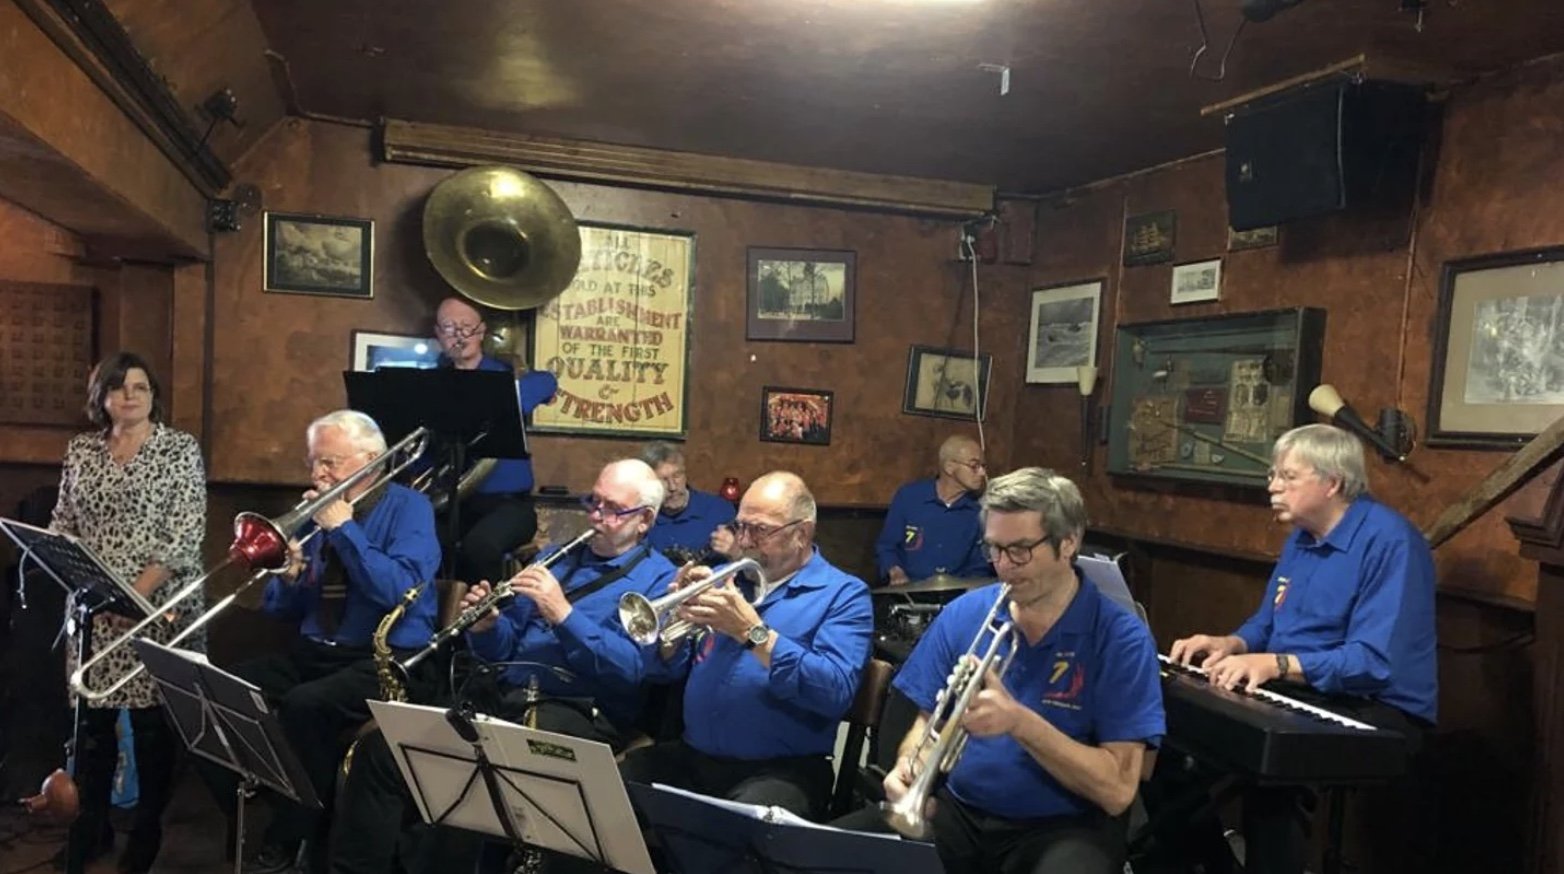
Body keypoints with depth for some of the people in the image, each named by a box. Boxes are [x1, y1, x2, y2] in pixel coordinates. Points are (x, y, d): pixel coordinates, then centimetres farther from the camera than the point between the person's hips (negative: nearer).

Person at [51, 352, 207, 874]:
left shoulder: (180, 449, -3)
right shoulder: (81, 450, 10)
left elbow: (184, 536, -10)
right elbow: (62, 523, 13)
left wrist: (137, 591, -17)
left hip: (159, 607, -3)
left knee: (152, 720, 2)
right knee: (91, 717, 8)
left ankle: (147, 831, 18)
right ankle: (92, 826, 25)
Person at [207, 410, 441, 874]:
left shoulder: (408, 507, -6)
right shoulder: (319, 513, 12)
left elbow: (398, 591, -23)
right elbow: (280, 611, 15)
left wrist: (344, 528, -16)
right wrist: (289, 574, -8)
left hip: (386, 660, -7)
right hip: (313, 652, 7)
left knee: (305, 705, -32)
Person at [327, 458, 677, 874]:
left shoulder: (659, 580, 1)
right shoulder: (556, 558, 21)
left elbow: (631, 668, -15)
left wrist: (563, 614, -21)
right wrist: (486, 625, -3)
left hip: (580, 716, -6)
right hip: (504, 699, 7)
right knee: (381, 747, -13)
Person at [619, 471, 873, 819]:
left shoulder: (843, 594, -3)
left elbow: (836, 692, -19)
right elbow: (665, 670, 13)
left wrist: (753, 633, -22)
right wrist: (678, 618, -7)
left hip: (781, 769, -5)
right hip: (691, 757, 6)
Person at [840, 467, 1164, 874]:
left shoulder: (1121, 639, -10)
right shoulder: (964, 614, 1)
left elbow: (1118, 790, -15)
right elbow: (928, 720, 8)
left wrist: (1019, 721, -26)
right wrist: (910, 763, -15)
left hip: (1062, 828, -3)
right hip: (957, 810, 4)